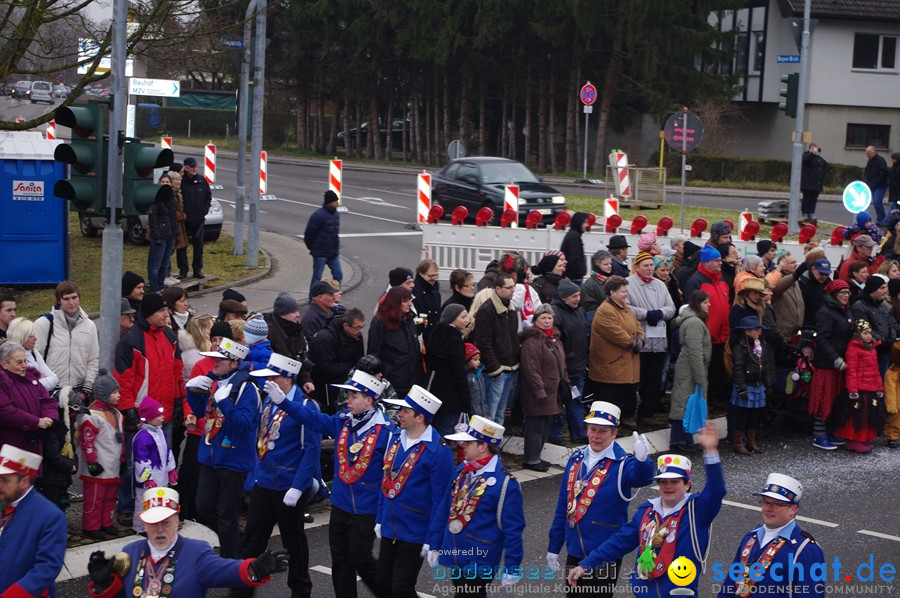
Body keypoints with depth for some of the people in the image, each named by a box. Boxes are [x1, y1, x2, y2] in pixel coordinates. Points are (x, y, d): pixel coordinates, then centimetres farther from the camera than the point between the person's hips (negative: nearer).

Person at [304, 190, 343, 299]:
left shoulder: (336, 214, 9)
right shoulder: (318, 216, -18)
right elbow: (309, 234, -13)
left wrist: (336, 249, 15)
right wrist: (312, 248, 0)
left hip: (333, 253, 7)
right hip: (321, 253, -7)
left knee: (338, 275, 5)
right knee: (317, 277, 3)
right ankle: (312, 301, 13)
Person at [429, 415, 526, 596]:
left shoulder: (505, 483, -18)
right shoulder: (462, 470, 4)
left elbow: (513, 529, -15)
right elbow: (445, 510, 13)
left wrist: (512, 568, -13)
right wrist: (435, 545, 16)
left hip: (479, 565, -7)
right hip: (455, 558, 7)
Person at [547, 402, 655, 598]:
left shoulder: (622, 464, -13)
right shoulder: (577, 458, 4)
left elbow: (642, 478, -36)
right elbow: (563, 505, 10)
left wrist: (642, 460, -59)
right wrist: (554, 546, 13)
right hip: (574, 552, 6)